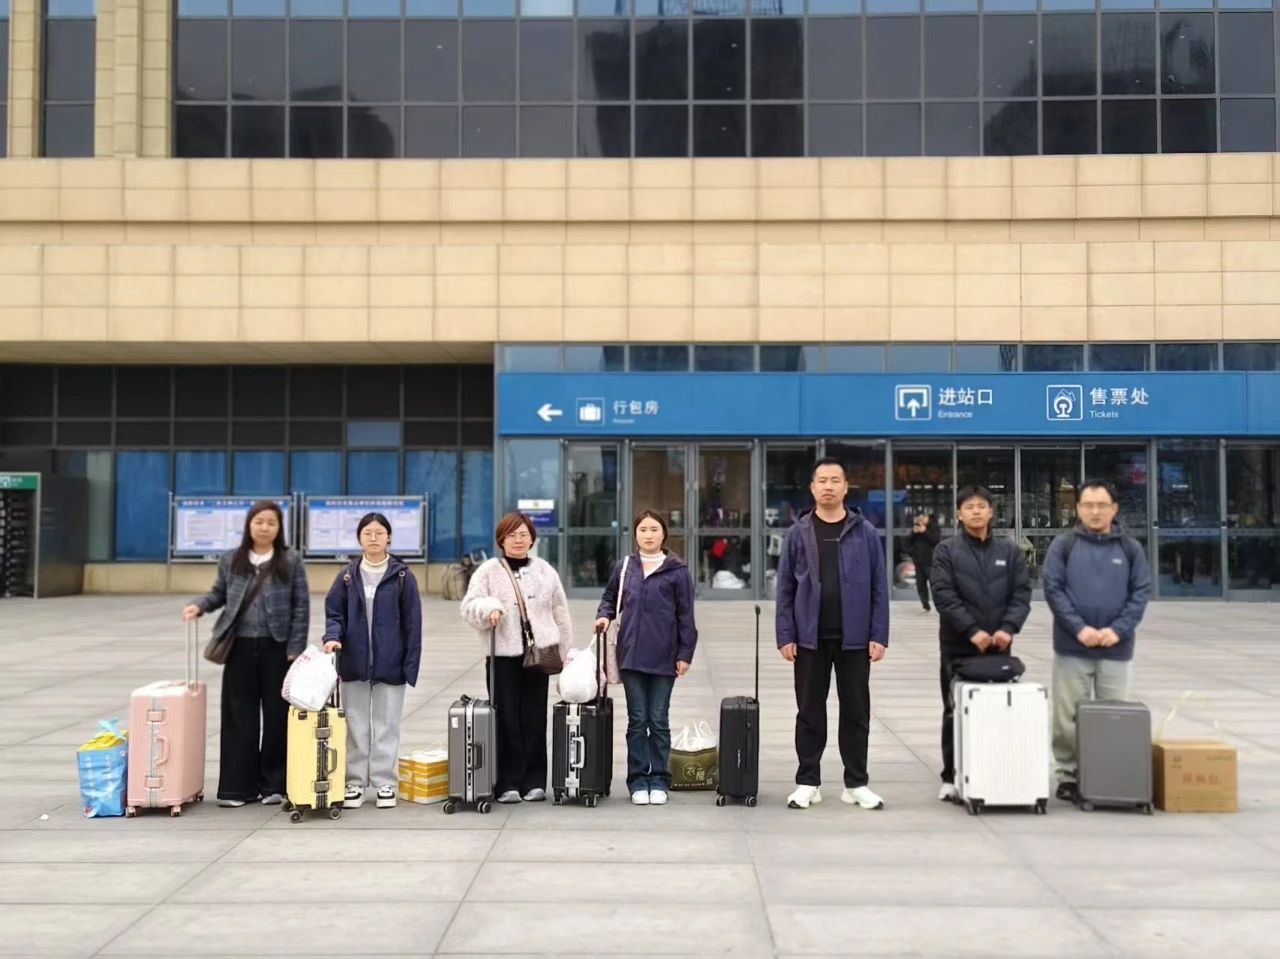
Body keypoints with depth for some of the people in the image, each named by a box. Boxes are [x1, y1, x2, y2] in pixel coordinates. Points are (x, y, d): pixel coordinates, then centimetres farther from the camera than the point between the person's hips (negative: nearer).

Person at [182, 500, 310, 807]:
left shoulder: (291, 561, -1)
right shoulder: (230, 560, 6)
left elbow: (302, 606, -2)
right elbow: (219, 593, 18)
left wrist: (295, 648, -7)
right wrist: (199, 605, -3)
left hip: (277, 648, -2)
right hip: (240, 648, 2)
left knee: (277, 716, 3)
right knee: (239, 717, 4)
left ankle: (274, 784, 13)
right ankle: (238, 786, 11)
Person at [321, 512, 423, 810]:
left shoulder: (402, 577, -3)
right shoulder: (348, 577, 4)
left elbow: (412, 623, -2)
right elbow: (334, 612, 7)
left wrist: (411, 664, -6)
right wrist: (333, 636, -13)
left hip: (390, 665, -2)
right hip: (354, 663, 2)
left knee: (386, 726, 6)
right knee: (356, 726, 9)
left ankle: (385, 783, 15)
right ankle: (355, 783, 17)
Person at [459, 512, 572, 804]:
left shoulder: (545, 571, 11)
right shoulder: (488, 570, 4)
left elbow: (560, 613, 15)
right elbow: (469, 605, -4)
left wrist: (565, 651, 14)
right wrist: (488, 608, -25)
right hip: (503, 656, -2)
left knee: (535, 719, 4)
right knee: (506, 719, -1)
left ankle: (534, 781, 13)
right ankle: (508, 783, 6)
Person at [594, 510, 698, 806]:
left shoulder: (677, 570, -2)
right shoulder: (624, 568, 6)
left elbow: (685, 615, -1)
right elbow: (610, 598, 21)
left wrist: (685, 653, -4)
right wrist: (604, 615, 0)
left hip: (664, 658, -2)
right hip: (631, 655, 2)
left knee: (659, 720, 5)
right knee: (637, 720, 7)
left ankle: (659, 781, 15)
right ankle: (638, 781, 14)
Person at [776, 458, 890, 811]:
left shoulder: (865, 533, 1)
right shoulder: (798, 533, 2)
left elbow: (879, 587, 1)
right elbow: (785, 589, 3)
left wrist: (879, 635, -5)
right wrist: (785, 636, -4)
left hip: (854, 638, 0)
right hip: (810, 638, 0)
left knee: (856, 710, 7)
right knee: (810, 711, 8)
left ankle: (857, 783, 18)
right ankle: (808, 782, 18)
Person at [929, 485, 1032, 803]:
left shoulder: (1010, 550, 8)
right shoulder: (946, 550, 0)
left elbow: (1022, 593, 2)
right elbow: (944, 595, -9)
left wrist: (1008, 628, -15)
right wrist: (973, 631, -19)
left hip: (998, 647, 2)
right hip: (958, 647, -2)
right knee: (956, 713, 4)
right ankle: (952, 777, 12)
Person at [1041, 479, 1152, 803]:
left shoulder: (1131, 548, 7)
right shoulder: (1063, 545, 2)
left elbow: (1141, 592, 2)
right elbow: (1052, 588, -4)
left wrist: (1118, 630, -11)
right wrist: (1079, 628, -15)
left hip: (1117, 648, 1)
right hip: (1072, 647, -1)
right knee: (1069, 717, 3)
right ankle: (1068, 776, 14)